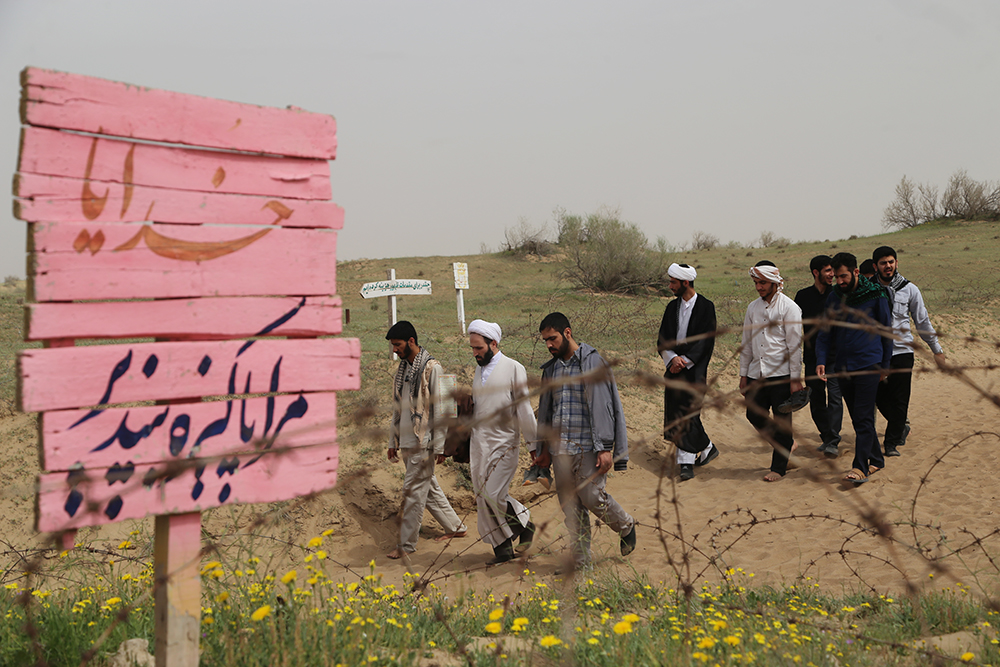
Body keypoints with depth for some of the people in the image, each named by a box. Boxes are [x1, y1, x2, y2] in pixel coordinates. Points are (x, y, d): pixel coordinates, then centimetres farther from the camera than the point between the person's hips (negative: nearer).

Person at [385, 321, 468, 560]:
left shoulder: (431, 368, -12)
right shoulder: (403, 368, 12)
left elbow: (439, 408, -13)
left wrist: (439, 446, -15)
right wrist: (392, 442, 16)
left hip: (424, 443, -8)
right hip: (407, 442, 8)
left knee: (413, 491, -5)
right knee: (429, 488, 15)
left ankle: (407, 543, 1)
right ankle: (455, 527, 28)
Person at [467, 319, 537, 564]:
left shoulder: (513, 369, -7)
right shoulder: (479, 370, 13)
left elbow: (524, 408, -7)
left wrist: (533, 444, -6)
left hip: (503, 443, -7)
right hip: (478, 442, 7)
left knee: (494, 494, -13)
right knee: (483, 498, 4)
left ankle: (525, 526, 13)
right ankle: (502, 548, 14)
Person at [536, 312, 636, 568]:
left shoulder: (592, 362, -7)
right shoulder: (551, 368, 13)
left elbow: (601, 406, -11)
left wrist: (605, 448, -16)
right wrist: (544, 448, 20)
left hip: (587, 446, -6)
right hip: (560, 448, 6)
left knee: (591, 496, -9)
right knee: (570, 504, 5)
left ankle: (626, 525, 21)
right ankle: (581, 562, 13)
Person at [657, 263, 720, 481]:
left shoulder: (705, 307, -5)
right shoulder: (672, 307, 11)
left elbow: (706, 340, -10)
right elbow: (662, 339, 8)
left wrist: (685, 361, -15)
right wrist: (672, 358, -10)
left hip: (694, 370, -6)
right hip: (674, 368, 6)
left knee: (688, 415, -10)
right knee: (675, 415, 8)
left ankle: (686, 463, -5)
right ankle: (707, 448, 26)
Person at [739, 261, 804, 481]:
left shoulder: (789, 307, -6)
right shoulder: (753, 307, 11)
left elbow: (795, 345, -8)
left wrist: (795, 379, -11)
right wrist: (743, 375, 13)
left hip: (780, 373, -6)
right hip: (756, 373, 6)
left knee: (781, 420, 0)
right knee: (754, 415, 6)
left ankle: (778, 467, 10)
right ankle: (787, 445, 27)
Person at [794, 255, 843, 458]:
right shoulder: (803, 296, 6)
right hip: (812, 356, 2)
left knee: (834, 396, -11)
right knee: (816, 399, 7)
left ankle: (833, 442, -12)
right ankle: (826, 437, 21)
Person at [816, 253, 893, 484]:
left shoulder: (875, 295, -5)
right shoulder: (833, 298, 7)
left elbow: (886, 331, 4)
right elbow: (825, 333, 11)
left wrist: (885, 365, 6)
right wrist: (821, 361, -4)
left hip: (868, 364, -5)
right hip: (843, 366, 5)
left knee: (863, 417, -9)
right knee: (858, 417, 11)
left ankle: (860, 467, -12)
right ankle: (876, 459, 25)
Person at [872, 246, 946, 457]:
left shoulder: (909, 289, 3)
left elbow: (923, 322, 10)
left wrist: (936, 349, 13)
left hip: (902, 351, -1)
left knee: (899, 401, -3)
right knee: (880, 398, 4)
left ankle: (892, 443, 6)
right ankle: (901, 426, 30)